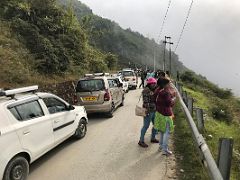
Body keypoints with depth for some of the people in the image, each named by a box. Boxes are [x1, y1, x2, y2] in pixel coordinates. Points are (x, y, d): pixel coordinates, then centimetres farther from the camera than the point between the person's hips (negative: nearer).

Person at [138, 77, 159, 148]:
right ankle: (141, 141, 8)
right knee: (146, 126, -3)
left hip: (154, 110, 9)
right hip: (149, 111, -9)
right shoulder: (146, 90, -14)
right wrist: (147, 110, -24)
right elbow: (145, 101, -20)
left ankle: (153, 138, 34)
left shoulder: (153, 90, 12)